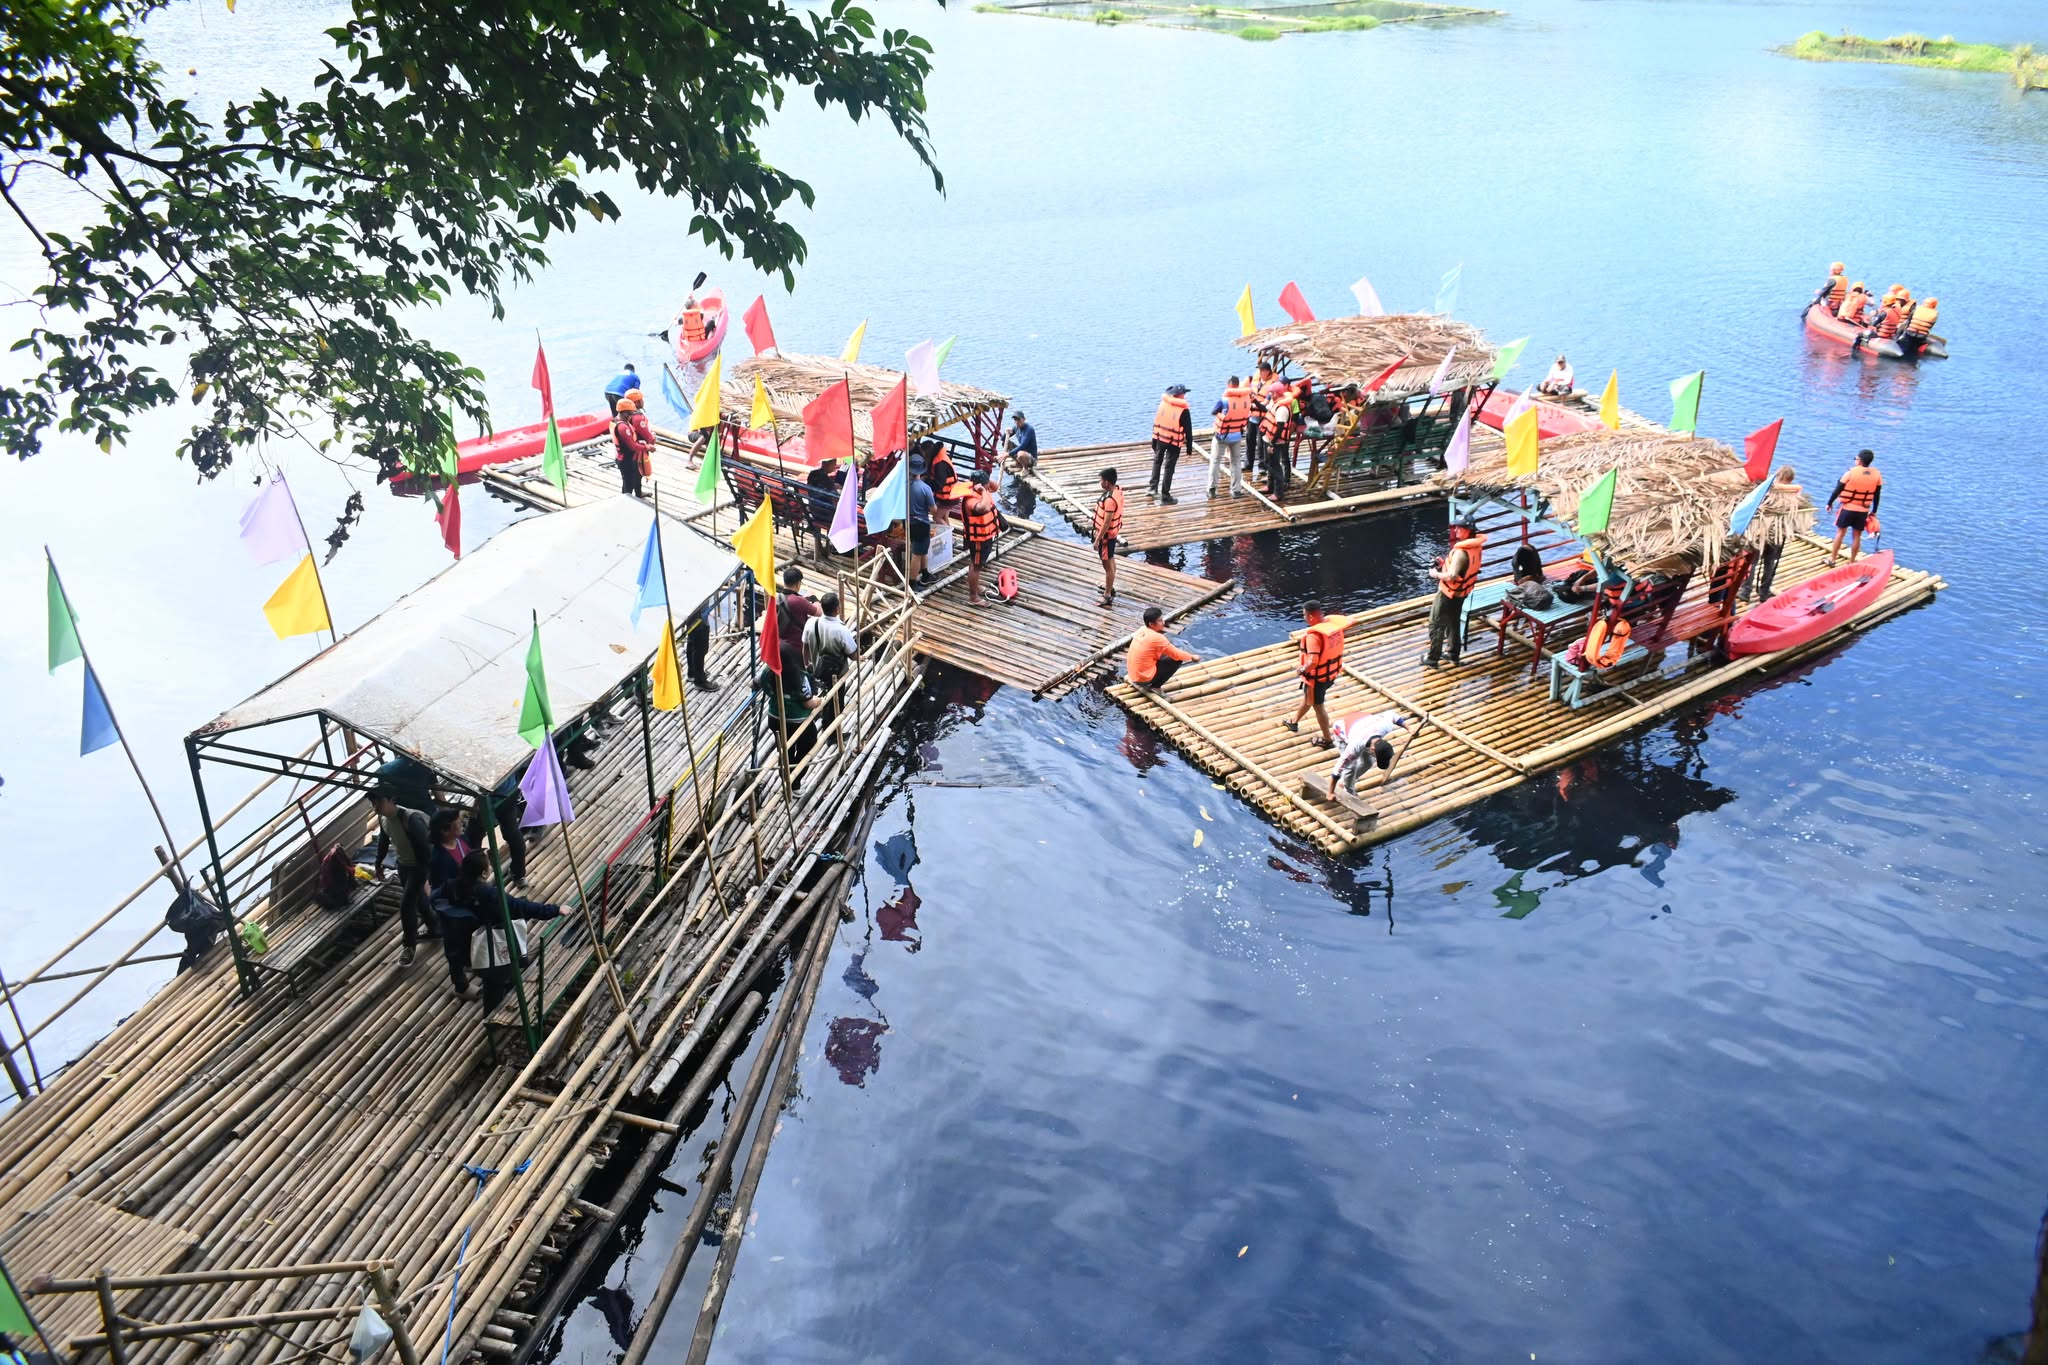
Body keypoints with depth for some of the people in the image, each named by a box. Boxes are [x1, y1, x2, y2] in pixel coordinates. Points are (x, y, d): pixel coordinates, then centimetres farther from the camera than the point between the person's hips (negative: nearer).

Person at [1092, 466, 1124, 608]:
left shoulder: (1110, 499, -32)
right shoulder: (1117, 491, -1)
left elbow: (1107, 523, -28)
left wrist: (1098, 539, -21)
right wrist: (1097, 531, 19)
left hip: (1107, 535, -10)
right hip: (1112, 532, 10)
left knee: (1108, 565, 1)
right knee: (1111, 562, 25)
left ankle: (1107, 597, 11)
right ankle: (1110, 587, 43)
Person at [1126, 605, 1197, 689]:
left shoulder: (1142, 629, 1)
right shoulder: (1157, 638, -21)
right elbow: (1176, 654, -11)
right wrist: (1192, 657, 4)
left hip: (1133, 676, 8)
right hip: (1144, 679, -8)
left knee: (1164, 654, 22)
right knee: (1177, 660, -3)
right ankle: (1155, 686, 1)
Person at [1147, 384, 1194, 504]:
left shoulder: (1163, 403, 0)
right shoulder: (1183, 410, -12)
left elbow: (1156, 423, 4)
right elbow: (1188, 430, -10)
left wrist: (1154, 442, 11)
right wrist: (1189, 447, -1)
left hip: (1160, 438, 4)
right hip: (1175, 442, -3)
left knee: (1157, 461, 25)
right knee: (1169, 467, 3)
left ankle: (1153, 486, 24)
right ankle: (1165, 496, 8)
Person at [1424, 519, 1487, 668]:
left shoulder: (1461, 552, -31)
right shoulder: (1476, 547, -2)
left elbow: (1451, 576, -33)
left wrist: (1436, 574, -15)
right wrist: (1445, 563, 4)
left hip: (1448, 593, -9)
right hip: (1462, 592, 9)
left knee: (1436, 625, 6)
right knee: (1454, 623, 23)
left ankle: (1433, 658, 14)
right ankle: (1454, 655, 33)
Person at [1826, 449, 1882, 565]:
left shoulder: (1851, 472, -12)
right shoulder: (1877, 475, -1)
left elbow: (1838, 489, -7)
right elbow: (1877, 495, 6)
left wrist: (1830, 503, 6)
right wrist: (1874, 511, 16)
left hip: (1848, 508, -2)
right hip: (1863, 511, 2)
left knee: (1840, 532, 10)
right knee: (1857, 536, 10)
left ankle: (1832, 559, 13)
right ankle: (1852, 562, 17)